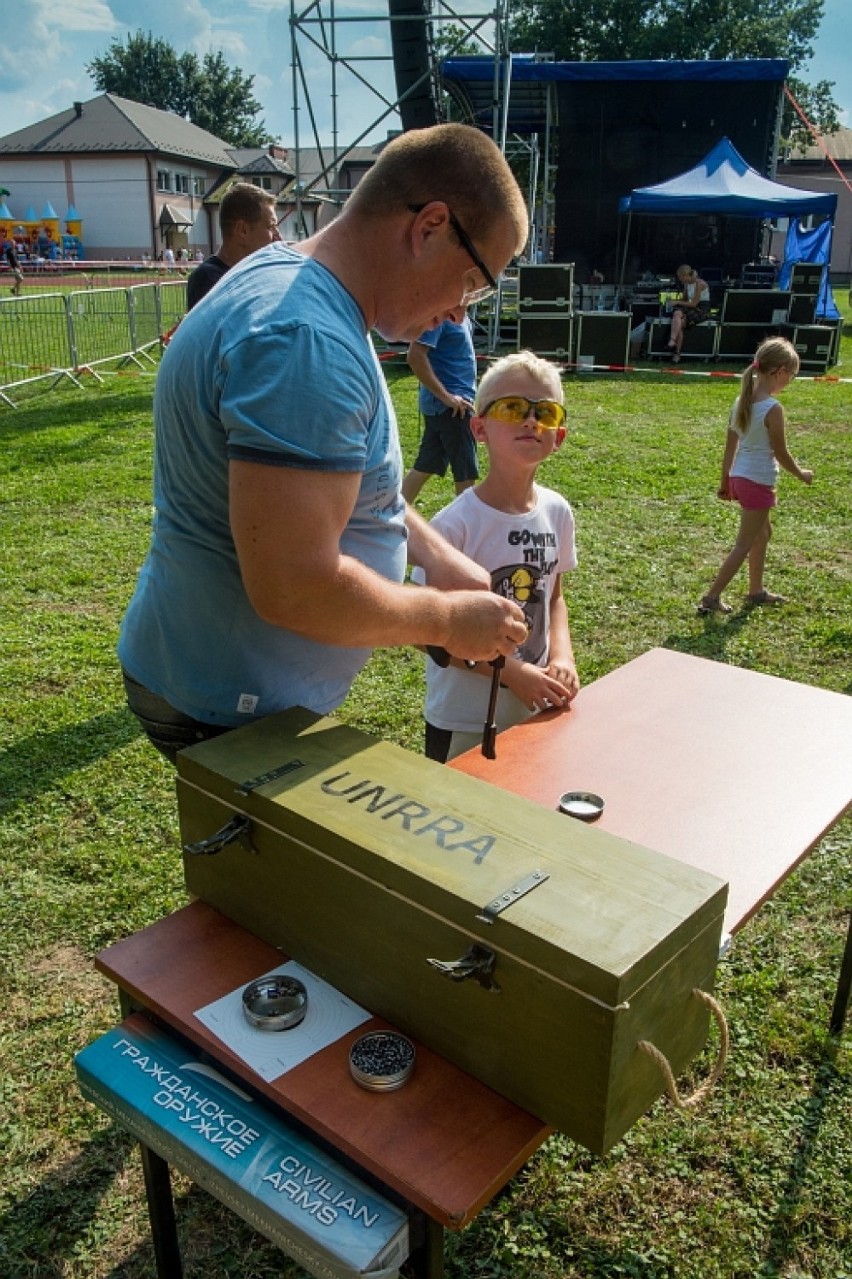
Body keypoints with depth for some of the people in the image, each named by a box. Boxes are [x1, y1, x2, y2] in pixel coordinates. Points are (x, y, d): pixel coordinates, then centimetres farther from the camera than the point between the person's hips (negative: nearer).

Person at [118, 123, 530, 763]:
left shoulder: (289, 279, 6)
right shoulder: (307, 341, -29)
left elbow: (332, 472, 17)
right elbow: (295, 586, -33)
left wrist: (438, 555, 4)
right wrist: (448, 619, -17)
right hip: (235, 711, -10)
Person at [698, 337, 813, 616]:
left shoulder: (742, 401, 2)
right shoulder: (773, 409, -20)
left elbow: (730, 446, 8)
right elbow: (780, 453, -14)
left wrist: (725, 480, 16)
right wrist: (801, 474, 3)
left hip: (739, 477, 8)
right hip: (759, 482, -8)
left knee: (763, 532, 24)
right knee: (744, 544, 2)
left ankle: (756, 590, 35)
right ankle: (712, 598, 3)